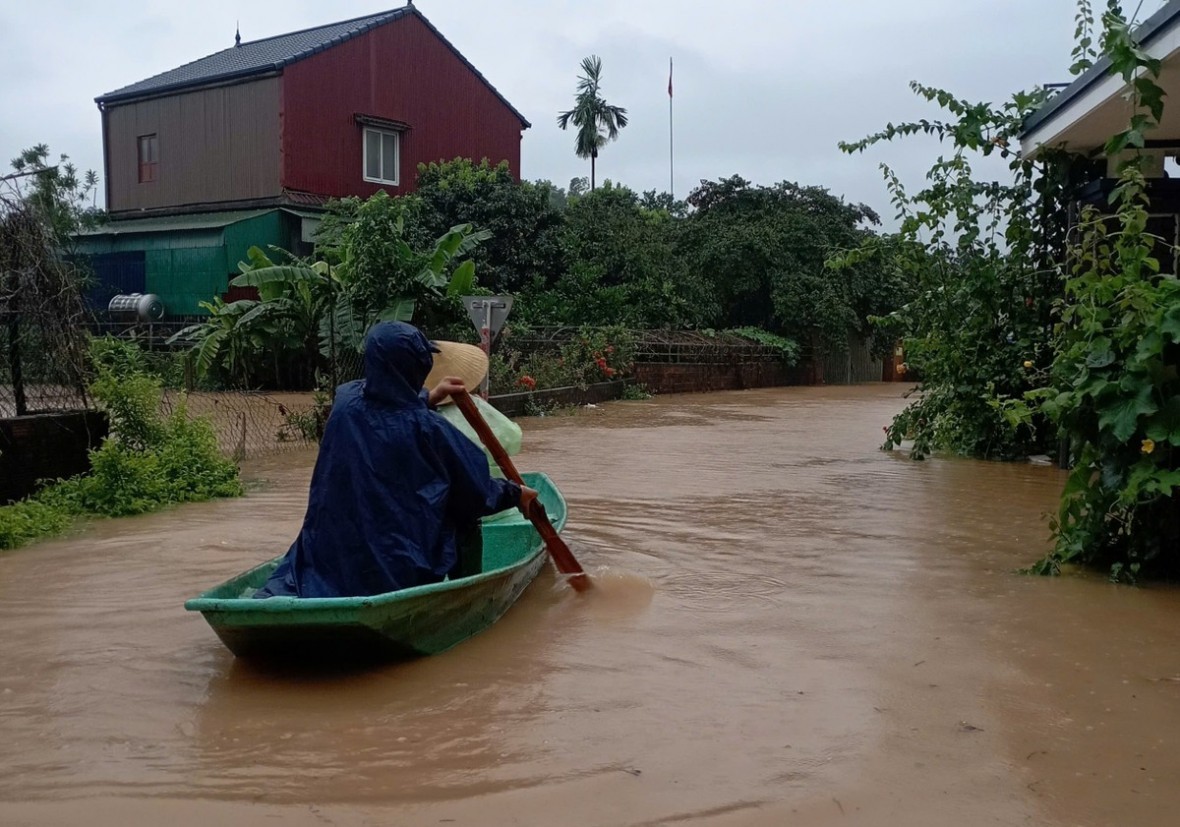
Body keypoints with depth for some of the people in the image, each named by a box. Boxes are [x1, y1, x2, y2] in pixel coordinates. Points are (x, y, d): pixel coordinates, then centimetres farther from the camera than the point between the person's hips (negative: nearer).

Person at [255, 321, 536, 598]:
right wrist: (515, 493, 15)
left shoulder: (345, 399, -4)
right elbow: (478, 492, -3)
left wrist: (427, 398, 26)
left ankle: (278, 595, 4)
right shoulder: (426, 428, -16)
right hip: (401, 566, -4)